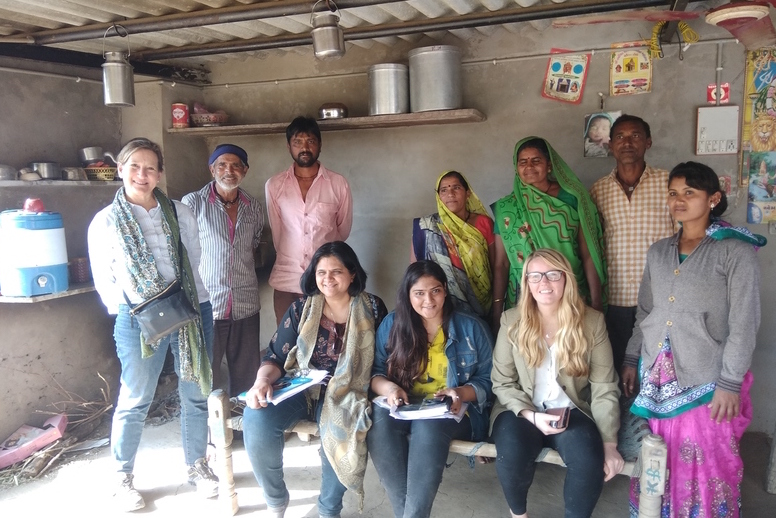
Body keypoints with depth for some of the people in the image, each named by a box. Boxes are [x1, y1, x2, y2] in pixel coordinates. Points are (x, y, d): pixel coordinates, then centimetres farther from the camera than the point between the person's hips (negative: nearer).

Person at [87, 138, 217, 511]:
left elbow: (194, 263, 9)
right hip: (138, 322, -2)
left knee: (196, 396, 11)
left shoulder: (180, 213, 6)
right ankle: (123, 478, 26)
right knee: (134, 403, 7)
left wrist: (193, 305, -1)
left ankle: (197, 466, 29)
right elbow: (104, 280, 1)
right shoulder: (105, 222, 1)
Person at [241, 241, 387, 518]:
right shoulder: (301, 308, 4)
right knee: (256, 419, -27)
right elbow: (276, 357, 2)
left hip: (346, 394, -1)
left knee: (340, 433, -35)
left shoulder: (372, 308, 2)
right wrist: (263, 379, -19)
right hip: (300, 388, 2)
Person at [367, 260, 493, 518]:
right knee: (378, 418, -31)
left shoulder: (471, 328, 3)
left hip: (454, 413, -2)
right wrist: (389, 388, -15)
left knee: (428, 425, -37)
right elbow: (374, 372, 7)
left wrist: (461, 393, -17)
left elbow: (488, 380, 2)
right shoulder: (392, 324, 7)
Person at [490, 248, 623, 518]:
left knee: (590, 461, -29)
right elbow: (502, 383, -2)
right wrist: (531, 415, -18)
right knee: (513, 456, -29)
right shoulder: (512, 321, -5)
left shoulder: (592, 321, -4)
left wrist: (609, 443, -11)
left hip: (571, 412, 0)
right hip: (522, 411, 0)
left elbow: (604, 389, -4)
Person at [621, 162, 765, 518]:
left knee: (707, 463, 7)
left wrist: (730, 383, -13)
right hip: (657, 376, 5)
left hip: (706, 381, -5)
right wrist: (632, 360, 12)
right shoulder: (658, 252, 9)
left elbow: (744, 325, -11)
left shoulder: (735, 251, -8)